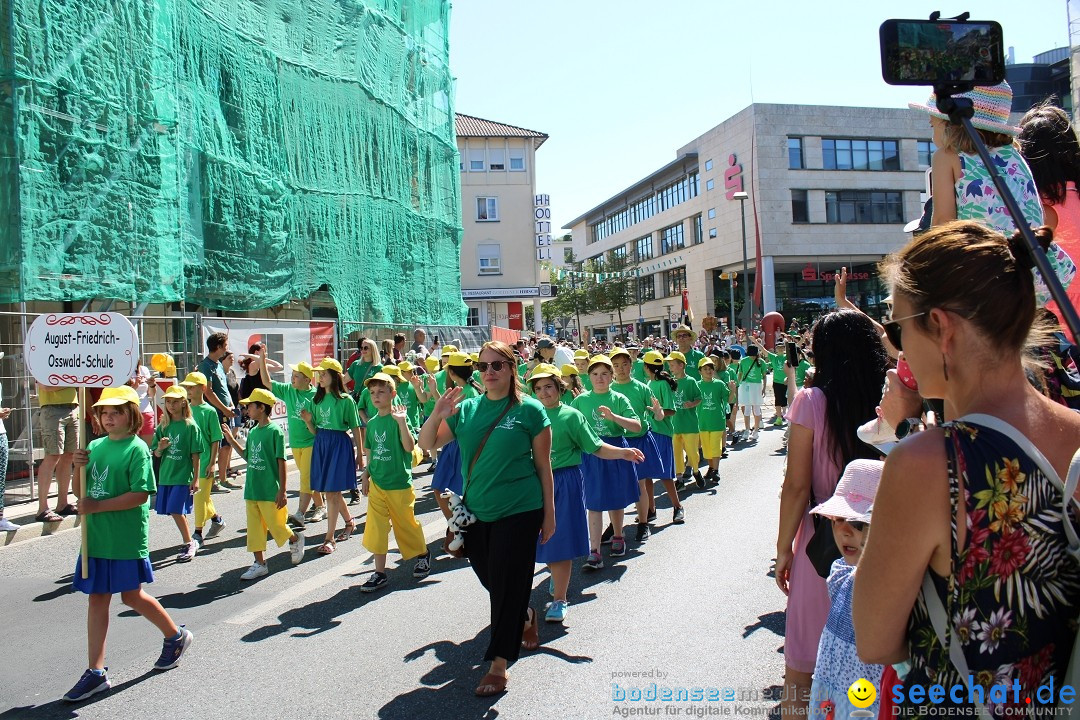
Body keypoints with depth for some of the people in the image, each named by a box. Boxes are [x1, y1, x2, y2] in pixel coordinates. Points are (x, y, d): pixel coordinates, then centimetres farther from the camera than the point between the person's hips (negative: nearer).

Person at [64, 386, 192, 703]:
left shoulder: (137, 449, -12)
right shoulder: (95, 446, 9)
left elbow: (141, 495, -19)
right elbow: (86, 488, 17)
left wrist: (97, 506, -20)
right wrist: (79, 466, -3)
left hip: (127, 538, -6)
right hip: (96, 536, 7)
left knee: (132, 596, 6)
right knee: (97, 599, 9)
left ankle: (176, 636, 30)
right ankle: (96, 672, 17)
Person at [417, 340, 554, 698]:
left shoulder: (529, 410, -7)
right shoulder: (466, 409, 3)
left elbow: (543, 465, -2)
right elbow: (427, 444, 4)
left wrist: (549, 513, -1)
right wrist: (438, 413, -15)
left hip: (519, 511, -5)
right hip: (476, 511, 5)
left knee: (507, 584, -1)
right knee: (488, 578, 18)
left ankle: (499, 663, 14)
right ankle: (525, 616, 48)